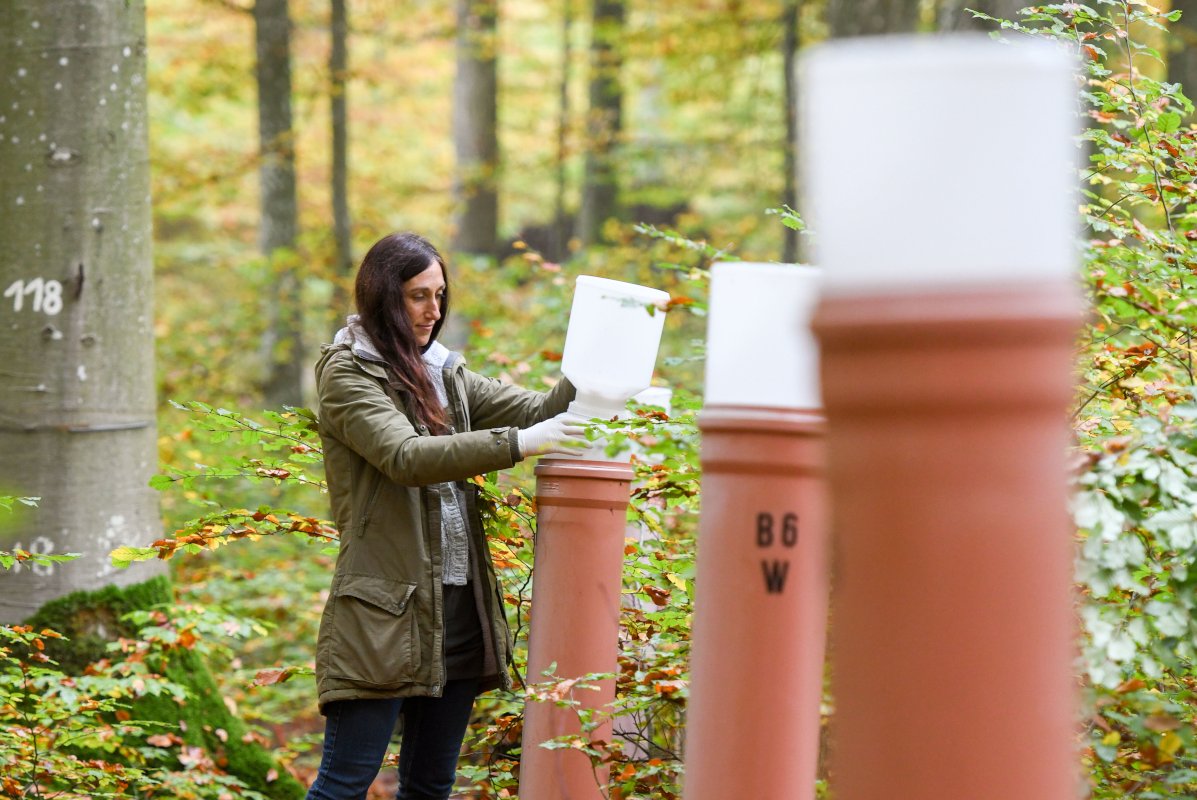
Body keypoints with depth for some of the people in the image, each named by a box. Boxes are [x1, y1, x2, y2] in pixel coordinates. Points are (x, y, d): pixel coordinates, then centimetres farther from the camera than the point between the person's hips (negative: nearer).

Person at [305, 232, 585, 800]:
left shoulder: (442, 372, 17)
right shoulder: (346, 373, -6)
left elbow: (539, 409, 12)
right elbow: (406, 457, -20)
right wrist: (518, 444, -28)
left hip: (459, 605, 8)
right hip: (384, 610, -8)